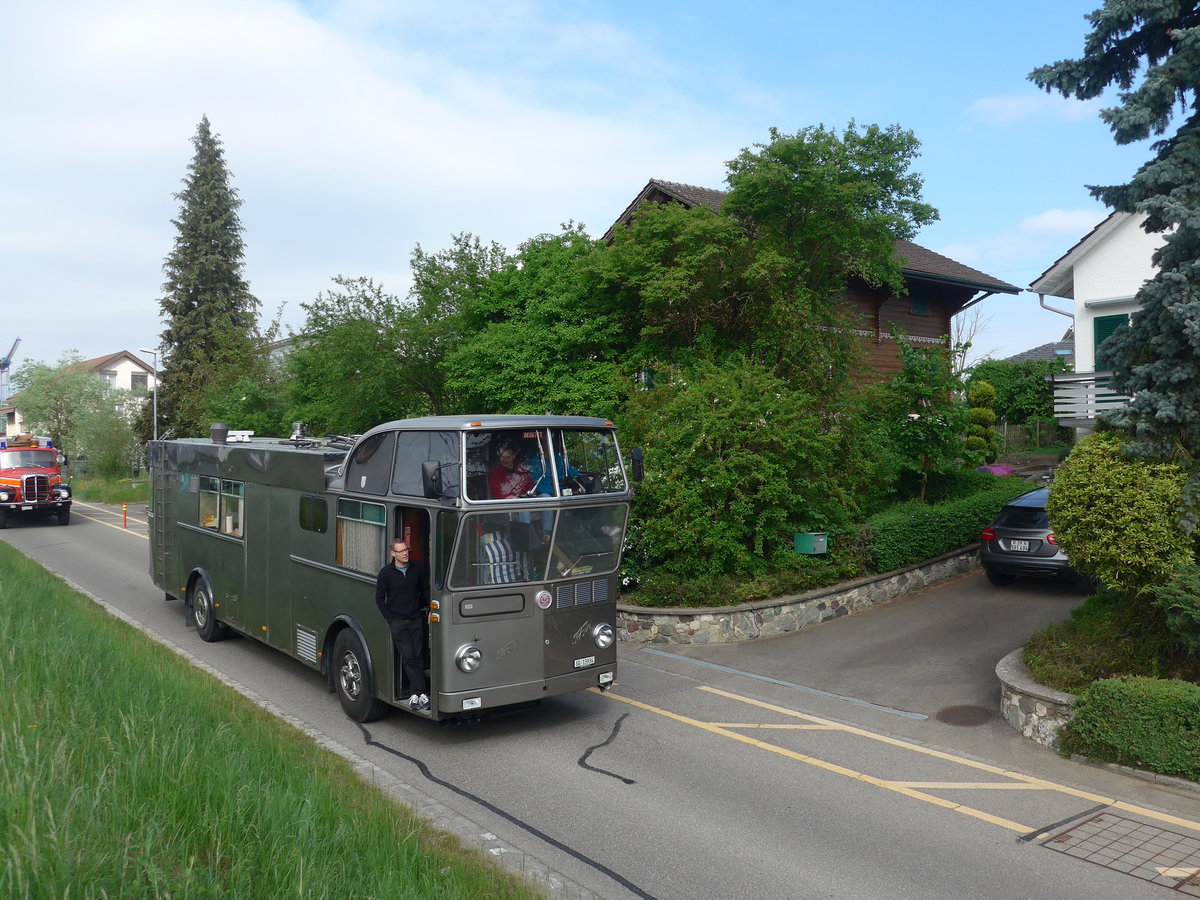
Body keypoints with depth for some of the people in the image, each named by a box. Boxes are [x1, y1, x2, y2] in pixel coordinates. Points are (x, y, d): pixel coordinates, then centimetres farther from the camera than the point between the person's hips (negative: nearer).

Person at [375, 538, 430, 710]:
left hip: (416, 619, 3)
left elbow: (426, 591, 14)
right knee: (407, 656, -10)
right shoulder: (385, 573, -1)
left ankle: (414, 694, 6)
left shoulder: (417, 569, 5)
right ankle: (421, 693, -9)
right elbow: (379, 599, 4)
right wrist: (391, 620, -2)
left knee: (418, 657, 1)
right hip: (397, 621, -2)